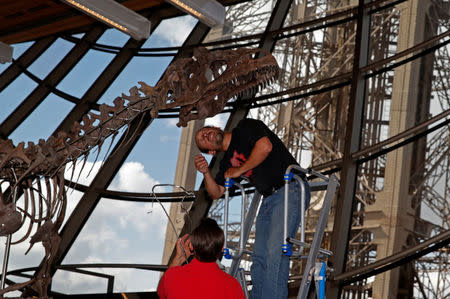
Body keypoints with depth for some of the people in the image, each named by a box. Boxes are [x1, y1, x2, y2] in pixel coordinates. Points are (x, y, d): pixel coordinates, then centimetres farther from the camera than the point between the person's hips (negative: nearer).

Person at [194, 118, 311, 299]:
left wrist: (239, 171, -7)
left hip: (289, 190, -8)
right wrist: (206, 173, 1)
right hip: (268, 199, 9)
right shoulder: (228, 161, 19)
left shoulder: (245, 127, -1)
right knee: (259, 256, 4)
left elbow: (265, 146, -19)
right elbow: (216, 193, 21)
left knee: (275, 253, -16)